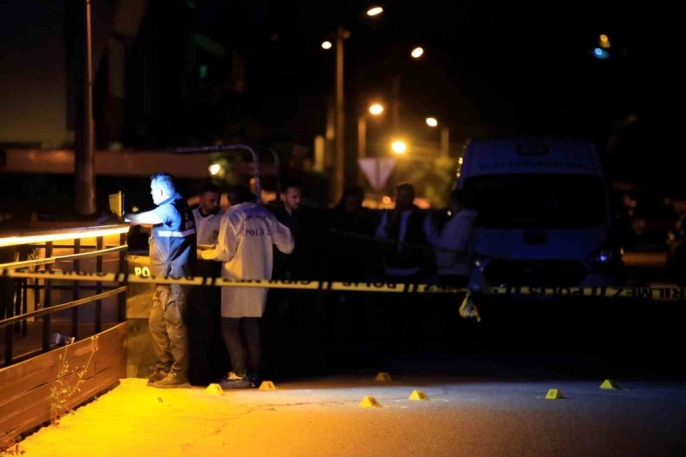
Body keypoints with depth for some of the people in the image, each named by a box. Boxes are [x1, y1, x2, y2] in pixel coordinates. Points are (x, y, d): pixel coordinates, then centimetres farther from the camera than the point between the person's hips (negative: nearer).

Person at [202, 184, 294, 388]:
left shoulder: (232, 215, -6)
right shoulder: (265, 215, 8)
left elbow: (225, 252, -13)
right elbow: (287, 245, 8)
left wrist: (204, 253, 4)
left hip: (237, 279, -5)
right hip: (259, 279, 6)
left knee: (230, 327, 1)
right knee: (252, 327, 11)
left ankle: (240, 373, -6)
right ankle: (254, 373, 9)